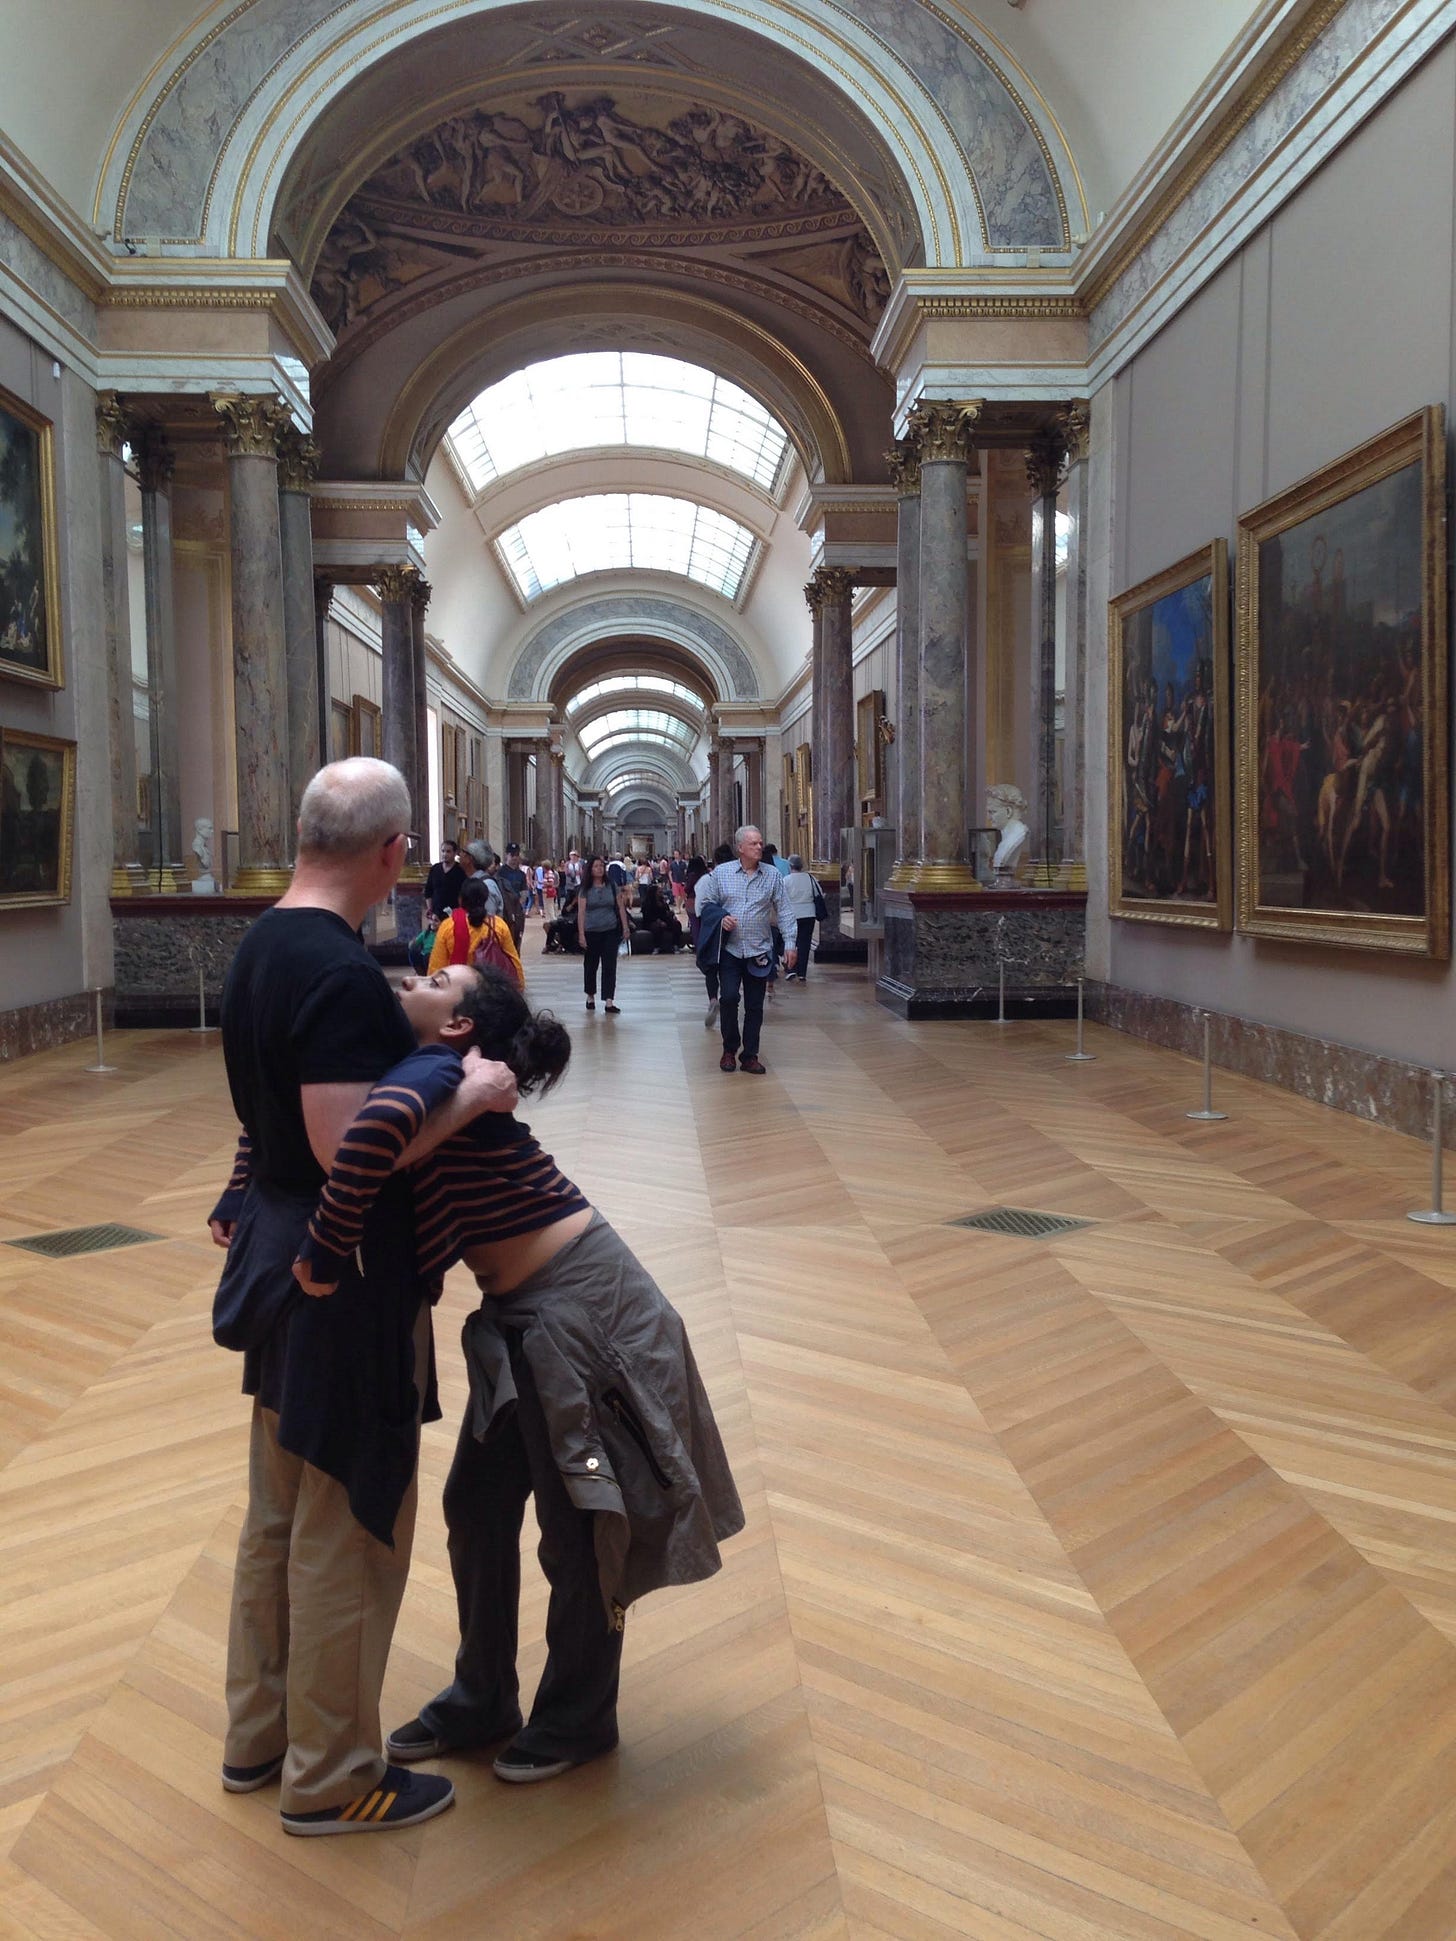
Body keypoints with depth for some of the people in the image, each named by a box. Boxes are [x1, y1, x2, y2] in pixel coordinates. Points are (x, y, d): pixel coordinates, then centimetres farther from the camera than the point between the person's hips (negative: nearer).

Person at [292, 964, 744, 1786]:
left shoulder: (432, 1072, -18)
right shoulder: (437, 1080, 9)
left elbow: (379, 1124, -42)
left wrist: (325, 1251, -29)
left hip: (580, 1308, -9)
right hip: (523, 1317, 9)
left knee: (578, 1525, 9)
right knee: (478, 1507, 16)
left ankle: (578, 1719, 29)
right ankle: (481, 1703, 35)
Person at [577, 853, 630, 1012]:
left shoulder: (612, 887, 3)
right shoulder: (585, 890, -2)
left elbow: (621, 907, 7)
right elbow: (581, 912, -6)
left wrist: (625, 928, 3)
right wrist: (581, 934, -12)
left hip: (610, 931, 1)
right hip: (591, 932, -1)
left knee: (609, 966, -5)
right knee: (591, 965, 11)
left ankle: (609, 1001, -8)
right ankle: (590, 996, 30)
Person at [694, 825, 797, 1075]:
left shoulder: (773, 876, 2)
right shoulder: (720, 873, 1)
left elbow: (784, 911, 2)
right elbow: (705, 903, 8)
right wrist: (720, 917, -11)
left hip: (759, 951, 1)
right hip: (730, 950, -1)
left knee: (755, 1005, 5)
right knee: (729, 998, -9)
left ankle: (750, 1056, 16)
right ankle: (729, 1050, 11)